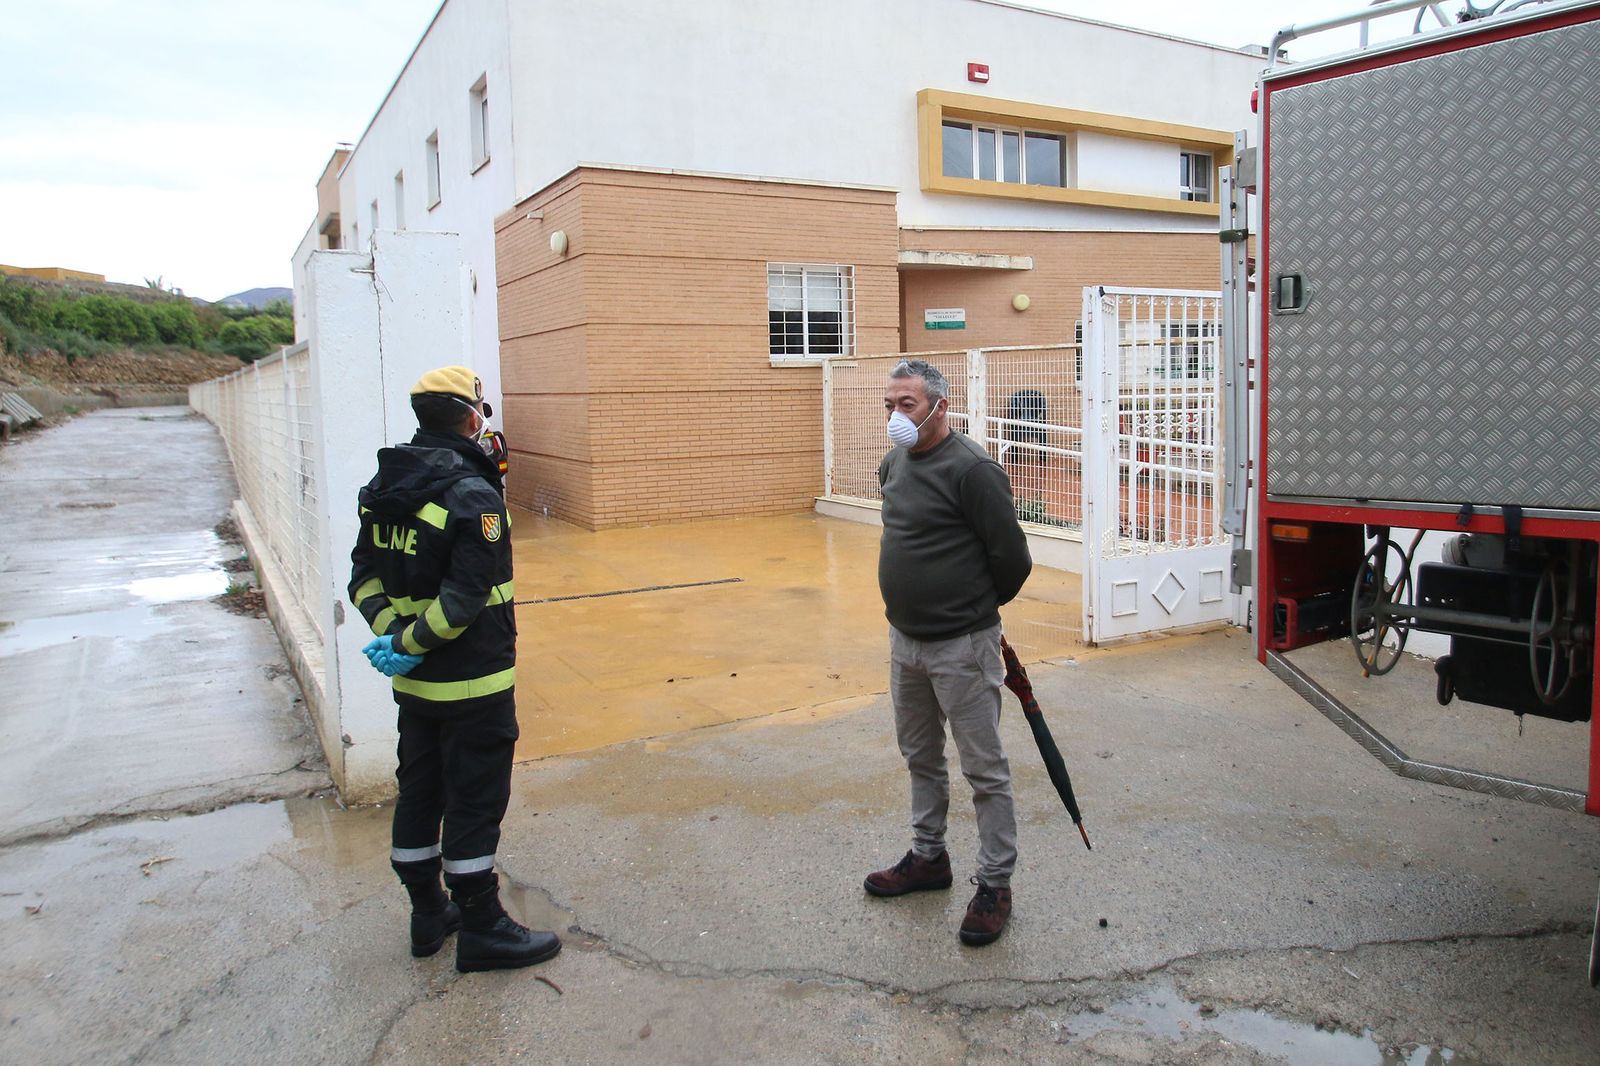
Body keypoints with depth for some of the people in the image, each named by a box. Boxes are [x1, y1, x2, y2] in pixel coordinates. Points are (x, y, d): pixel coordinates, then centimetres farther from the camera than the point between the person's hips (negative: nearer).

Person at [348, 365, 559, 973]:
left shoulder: (383, 488, 5)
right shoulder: (473, 496, -20)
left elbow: (365, 575, 5)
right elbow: (465, 599, -24)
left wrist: (391, 631, -7)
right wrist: (408, 643, -14)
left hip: (413, 682, 8)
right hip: (473, 683, -8)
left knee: (419, 792, 18)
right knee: (474, 803, 3)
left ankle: (428, 913, 33)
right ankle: (481, 930, 15)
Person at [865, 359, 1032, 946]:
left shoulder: (972, 468, -19)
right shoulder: (894, 463, 8)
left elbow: (1012, 558, -16)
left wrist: (977, 607, 0)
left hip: (961, 645, -9)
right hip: (905, 639, 9)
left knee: (984, 769, 4)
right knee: (921, 757, 21)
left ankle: (995, 885, 16)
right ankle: (928, 857, 38)